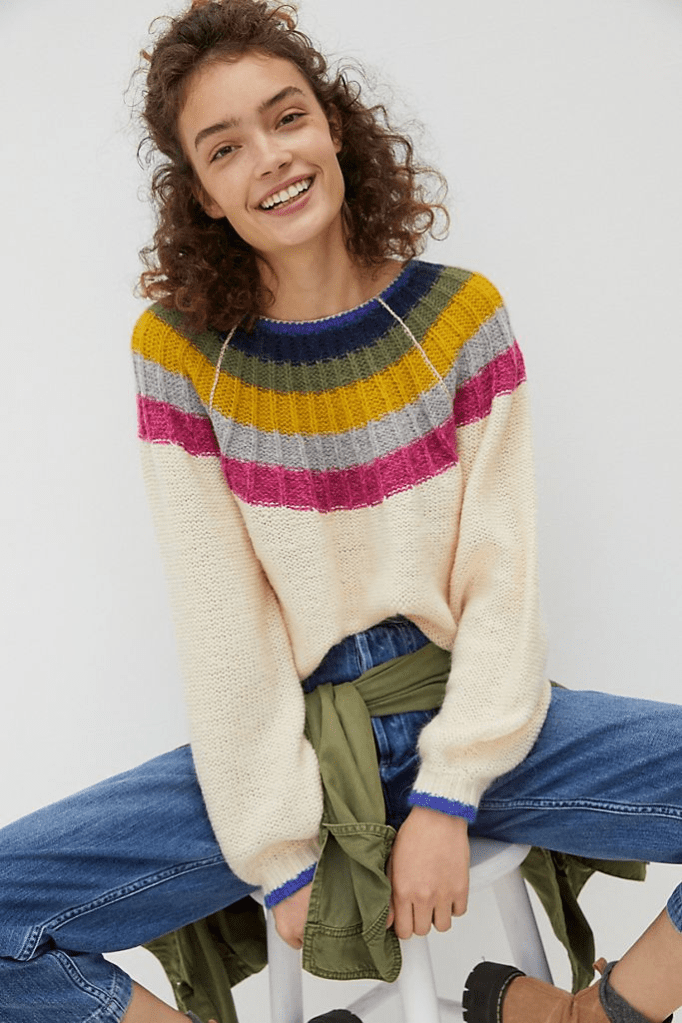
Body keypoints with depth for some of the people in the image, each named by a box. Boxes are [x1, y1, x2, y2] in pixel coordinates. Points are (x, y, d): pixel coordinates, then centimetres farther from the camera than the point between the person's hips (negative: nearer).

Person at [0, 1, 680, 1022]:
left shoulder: (460, 314, -4)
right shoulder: (180, 349, -7)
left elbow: (502, 576, -6)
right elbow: (221, 621, -9)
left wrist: (447, 796, -13)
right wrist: (284, 853, -9)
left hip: (472, 714, 2)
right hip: (287, 741, -1)